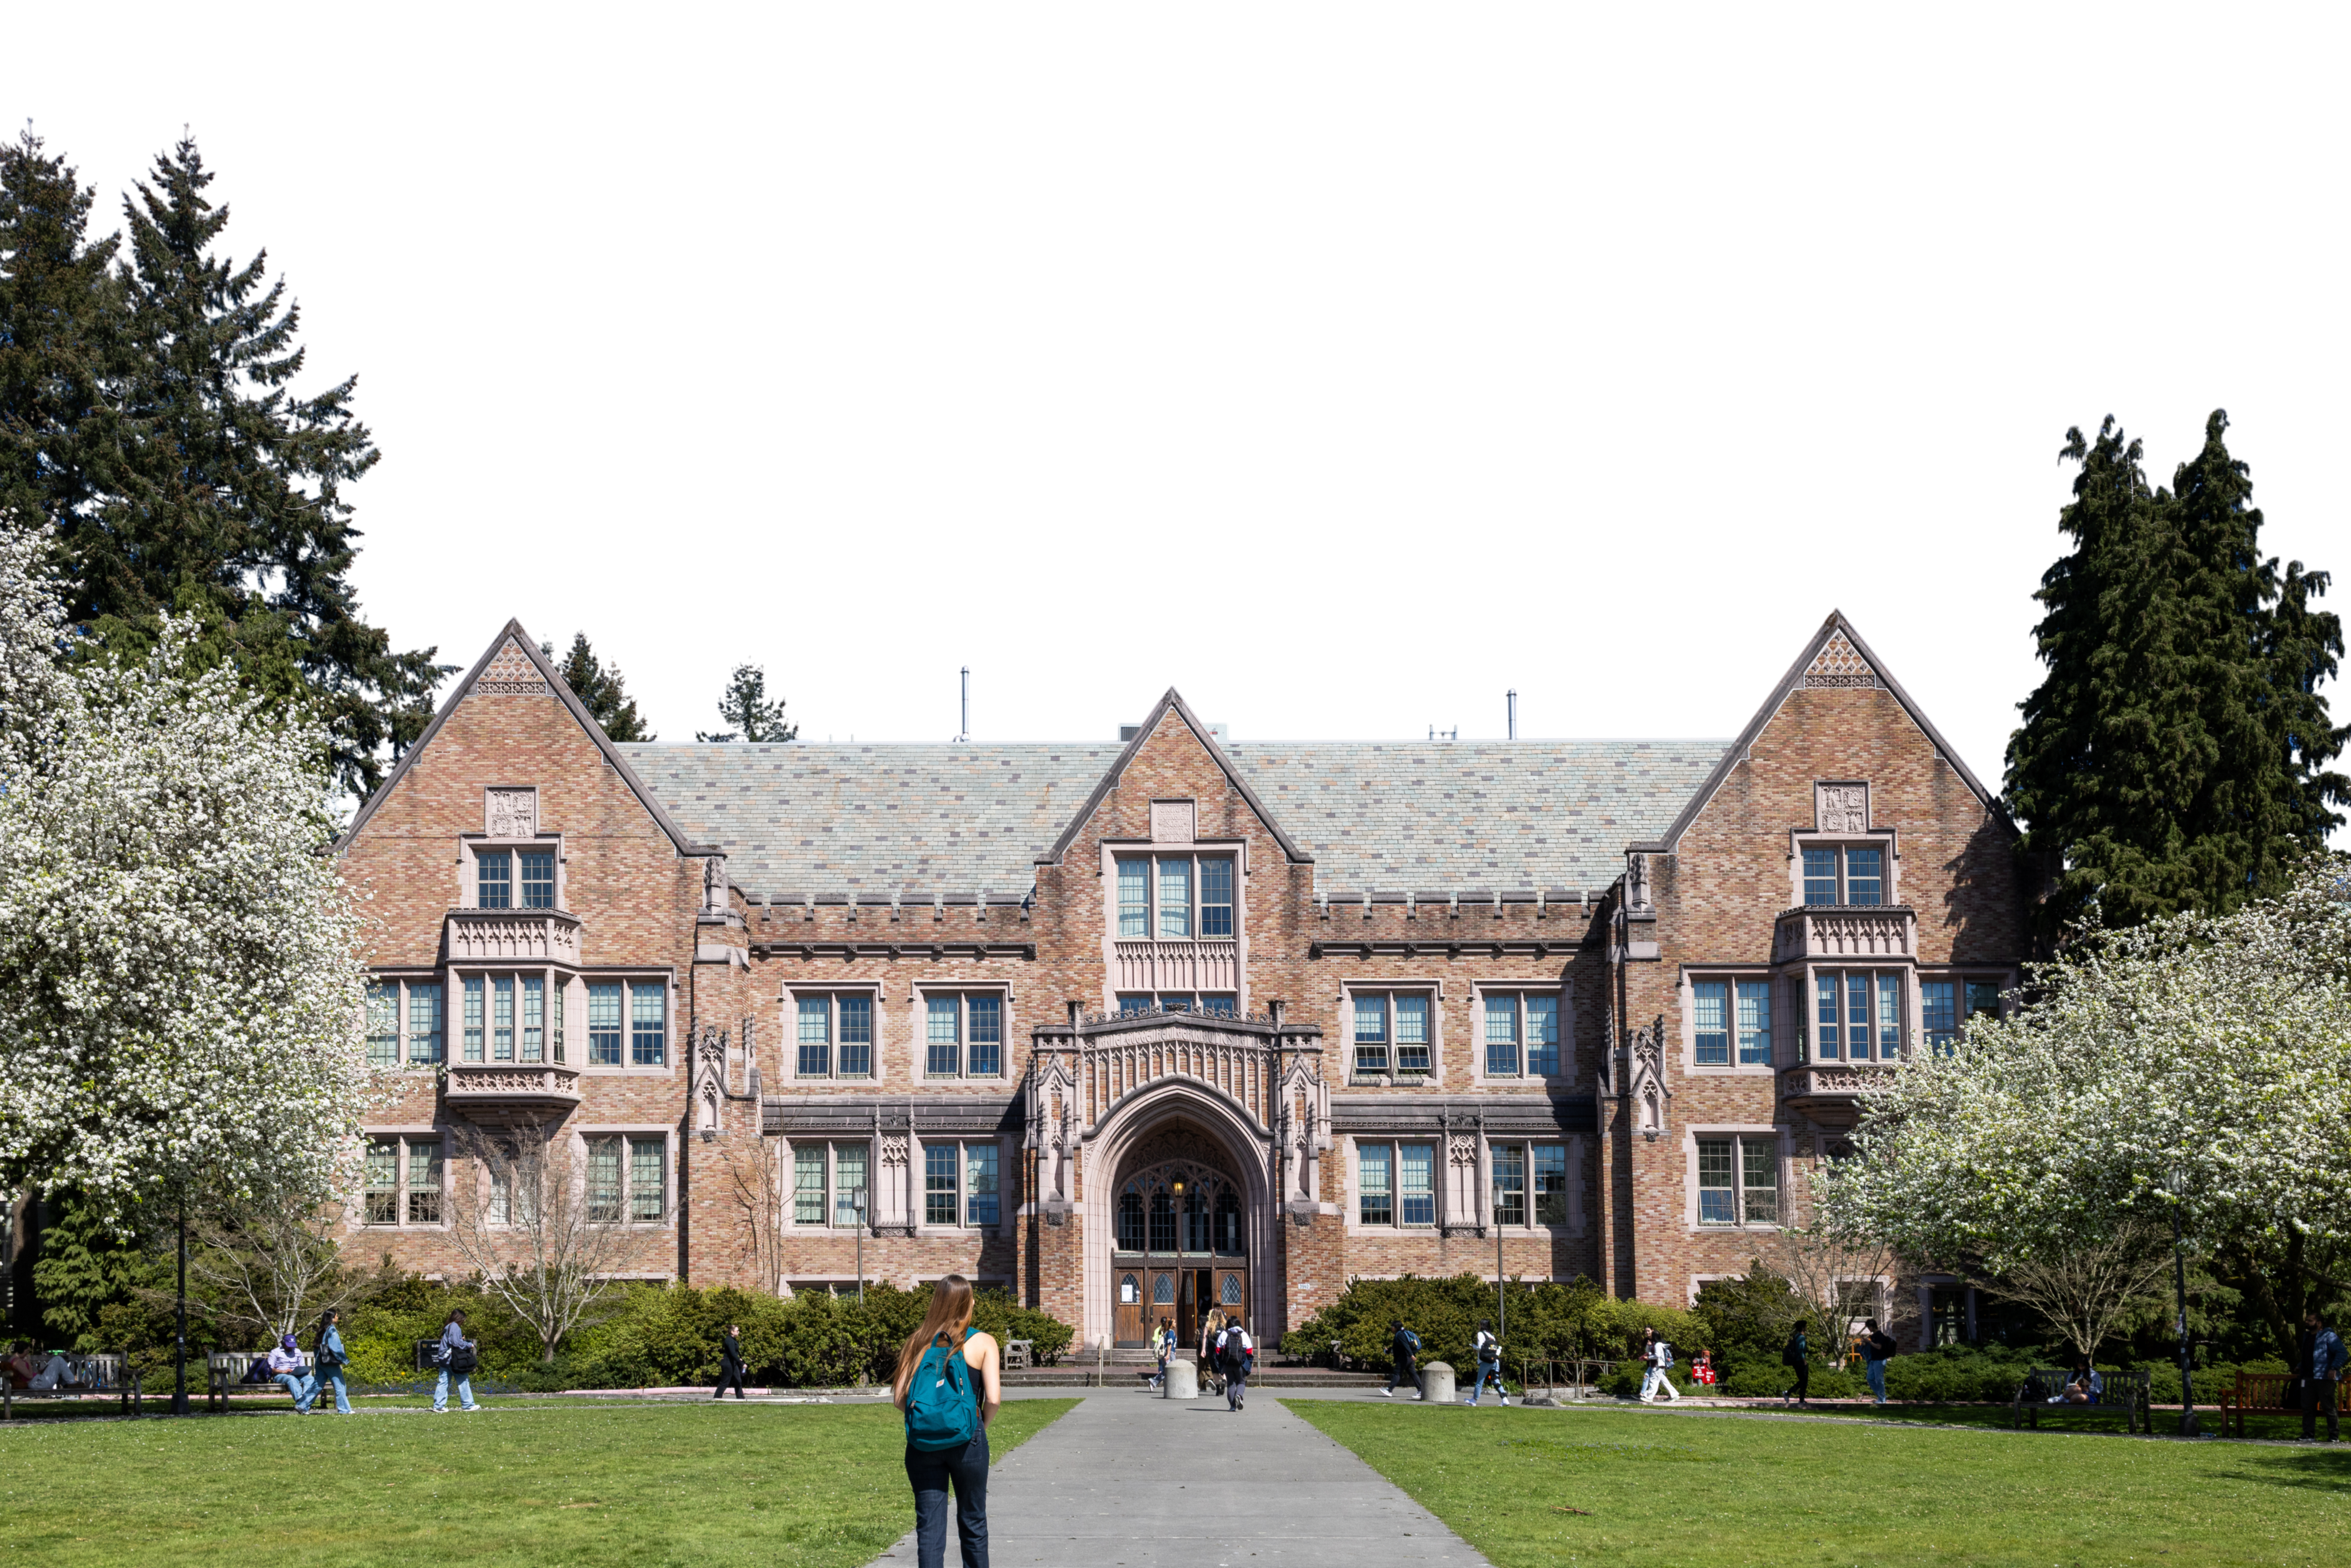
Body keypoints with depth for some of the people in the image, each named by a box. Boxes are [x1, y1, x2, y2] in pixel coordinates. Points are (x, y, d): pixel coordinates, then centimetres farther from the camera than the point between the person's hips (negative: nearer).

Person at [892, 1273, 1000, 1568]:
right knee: (972, 1523, 15)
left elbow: (899, 1397, 0)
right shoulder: (983, 1343, -3)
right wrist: (983, 1424, 8)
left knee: (929, 1527, 3)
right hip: (967, 1441, -2)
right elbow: (993, 1398, -12)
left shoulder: (918, 1342, 3)